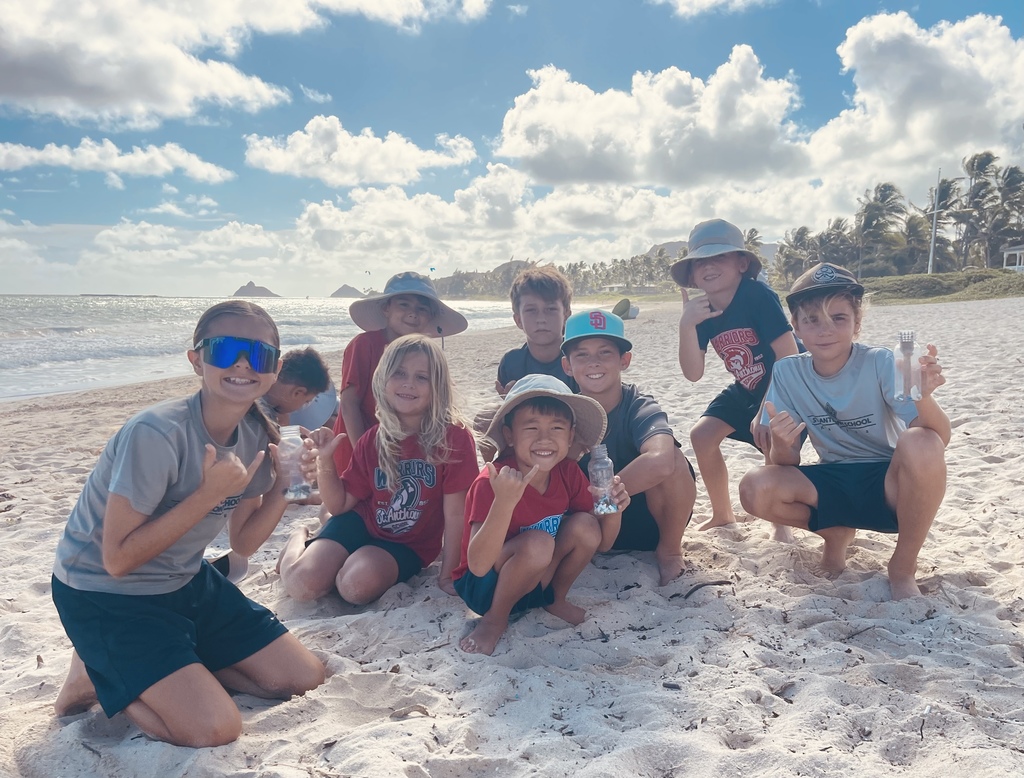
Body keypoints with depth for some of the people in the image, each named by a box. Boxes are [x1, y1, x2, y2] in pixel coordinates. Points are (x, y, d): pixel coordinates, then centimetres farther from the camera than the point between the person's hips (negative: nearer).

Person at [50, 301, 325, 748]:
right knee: (215, 728, -20)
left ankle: (179, 669, 16)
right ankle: (96, 679, 5)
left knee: (305, 680, 3)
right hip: (106, 595, -7)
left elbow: (243, 543, 1)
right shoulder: (156, 435, -28)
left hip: (186, 582, 7)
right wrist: (209, 494, -30)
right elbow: (118, 559, -24)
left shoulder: (257, 434, -6)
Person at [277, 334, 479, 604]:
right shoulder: (374, 439, -5)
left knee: (357, 585, -31)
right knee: (301, 583, -17)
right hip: (360, 523, 3)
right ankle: (300, 539, 17)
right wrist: (325, 461, -15)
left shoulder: (455, 437, -18)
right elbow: (340, 505, 0)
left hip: (410, 545, -2)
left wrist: (447, 574, -13)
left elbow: (455, 512, -15)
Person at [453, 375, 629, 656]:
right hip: (484, 585, -5)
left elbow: (601, 543, -2)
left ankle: (555, 599, 7)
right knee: (538, 544, -34)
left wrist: (613, 509, -24)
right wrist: (504, 503, -50)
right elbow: (478, 565, -36)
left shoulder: (568, 473, -10)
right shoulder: (492, 483, -28)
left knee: (585, 526, -19)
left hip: (538, 581, 5)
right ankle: (495, 619, -7)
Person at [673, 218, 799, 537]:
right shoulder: (702, 310, -8)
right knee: (702, 435, -4)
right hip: (748, 391, 7)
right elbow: (693, 374, -13)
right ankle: (723, 515, 16)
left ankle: (783, 523, 4)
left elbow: (789, 358, -27)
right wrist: (686, 326, -27)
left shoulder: (758, 296, -27)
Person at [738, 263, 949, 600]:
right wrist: (781, 445, -31)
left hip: (891, 487, -2)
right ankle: (837, 533, 9)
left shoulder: (880, 363, -15)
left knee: (921, 444, -35)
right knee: (756, 489, -24)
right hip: (835, 486, 3)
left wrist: (924, 397, -45)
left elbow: (939, 440, -24)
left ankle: (903, 567, -10)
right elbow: (787, 464, -7)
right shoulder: (787, 373, -8)